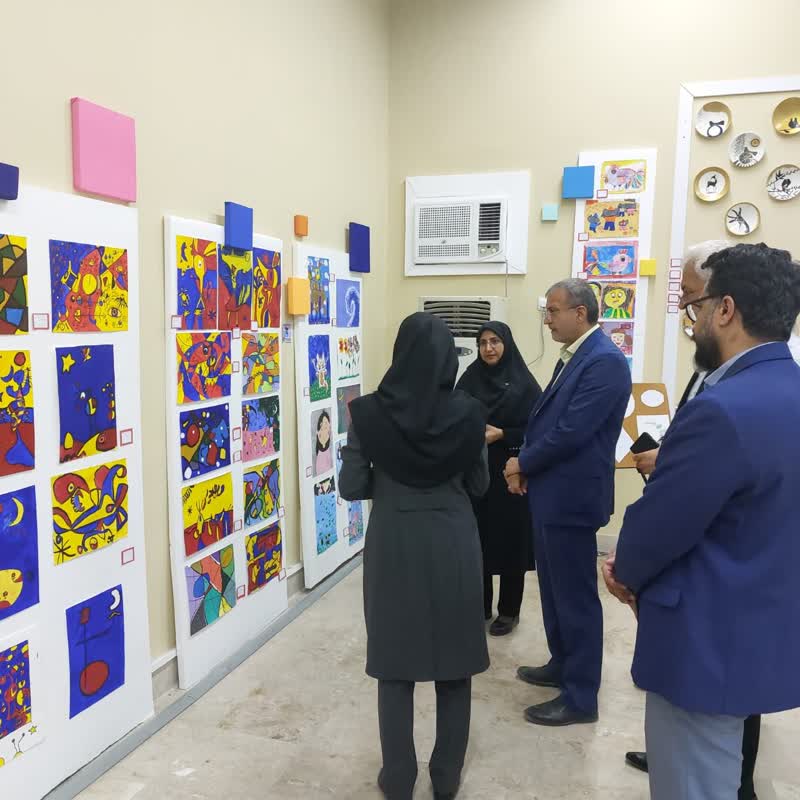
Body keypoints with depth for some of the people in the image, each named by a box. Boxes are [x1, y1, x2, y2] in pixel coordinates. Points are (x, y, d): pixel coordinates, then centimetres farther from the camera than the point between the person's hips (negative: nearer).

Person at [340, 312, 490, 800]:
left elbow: (351, 487, -6)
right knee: (454, 666, 16)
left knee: (395, 665, 14)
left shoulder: (370, 412, -11)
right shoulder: (467, 413, -8)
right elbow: (479, 485, 3)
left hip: (393, 545, -1)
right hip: (453, 545, 1)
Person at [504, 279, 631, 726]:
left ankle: (581, 698, 16)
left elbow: (572, 432, -24)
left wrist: (523, 464, -10)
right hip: (552, 492, 10)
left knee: (576, 597, 2)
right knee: (555, 589, 21)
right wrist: (525, 464, 0)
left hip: (572, 496, -10)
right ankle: (563, 666, 38)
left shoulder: (604, 360, -19)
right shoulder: (575, 356, 12)